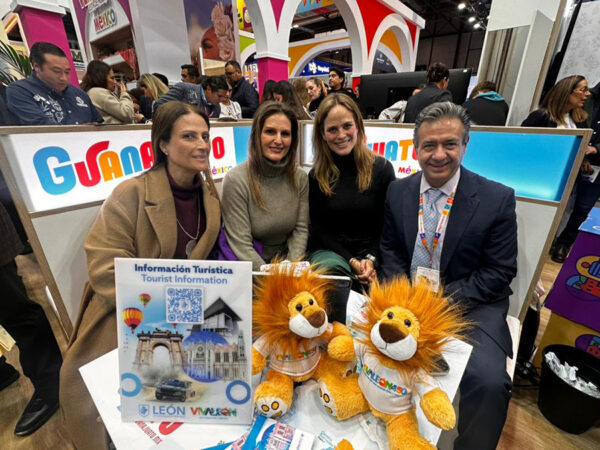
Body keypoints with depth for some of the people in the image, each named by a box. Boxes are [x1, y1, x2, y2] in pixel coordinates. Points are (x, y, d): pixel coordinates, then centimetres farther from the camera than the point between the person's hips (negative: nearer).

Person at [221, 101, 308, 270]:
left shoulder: (300, 178, -1)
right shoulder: (235, 180, -14)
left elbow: (301, 230, 0)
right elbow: (241, 245, -16)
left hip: (287, 260, 4)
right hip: (250, 269, -3)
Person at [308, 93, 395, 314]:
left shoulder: (382, 168, 0)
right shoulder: (316, 176, 2)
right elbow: (318, 230, 2)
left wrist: (371, 259, -13)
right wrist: (352, 261, -11)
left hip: (373, 252, 0)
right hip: (331, 251, 0)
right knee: (329, 268, -33)